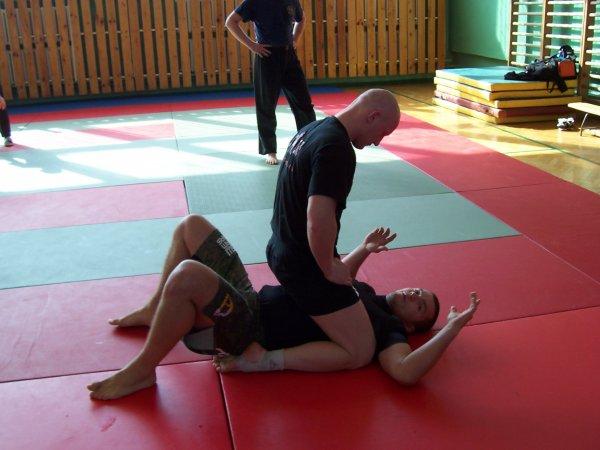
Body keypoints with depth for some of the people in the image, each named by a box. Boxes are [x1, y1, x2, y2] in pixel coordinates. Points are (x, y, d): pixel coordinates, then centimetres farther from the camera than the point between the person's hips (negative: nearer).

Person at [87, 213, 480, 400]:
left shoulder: (384, 328, -9)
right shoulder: (364, 292, 15)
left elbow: (406, 372, -28)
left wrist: (453, 326, -23)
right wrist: (364, 250, 18)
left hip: (245, 332, -9)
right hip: (249, 298, 9)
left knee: (187, 275, -38)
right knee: (192, 225, 11)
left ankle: (141, 372, -15)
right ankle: (156, 311, 21)